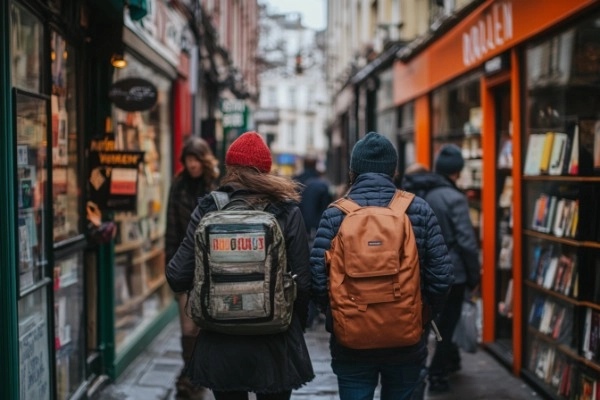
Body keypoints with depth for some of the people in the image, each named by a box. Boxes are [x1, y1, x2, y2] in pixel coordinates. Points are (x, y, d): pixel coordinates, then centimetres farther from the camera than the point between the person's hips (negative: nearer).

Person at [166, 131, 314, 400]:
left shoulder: (207, 210, -4)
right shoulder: (287, 213, -6)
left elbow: (178, 278, -6)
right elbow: (303, 283, -7)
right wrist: (296, 325, 11)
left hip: (220, 346, 1)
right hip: (274, 346, -1)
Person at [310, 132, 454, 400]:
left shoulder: (335, 215, -7)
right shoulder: (419, 211, -4)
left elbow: (318, 280, -12)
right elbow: (441, 277, -6)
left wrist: (336, 315, 8)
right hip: (406, 344, 1)